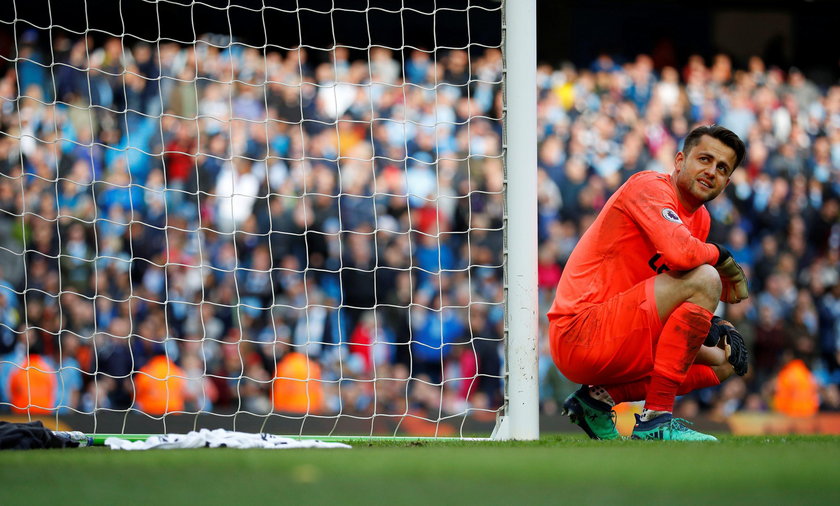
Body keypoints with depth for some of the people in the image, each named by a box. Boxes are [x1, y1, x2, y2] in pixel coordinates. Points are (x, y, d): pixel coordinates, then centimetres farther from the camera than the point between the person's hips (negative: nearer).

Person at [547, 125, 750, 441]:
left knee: (723, 363, 18)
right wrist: (720, 256, -9)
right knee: (704, 278, -23)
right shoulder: (649, 186, -10)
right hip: (578, 337, -10)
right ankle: (656, 419, -22)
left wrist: (712, 328, -3)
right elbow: (679, 253, -29)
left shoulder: (700, 219, 18)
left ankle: (601, 397, 8)